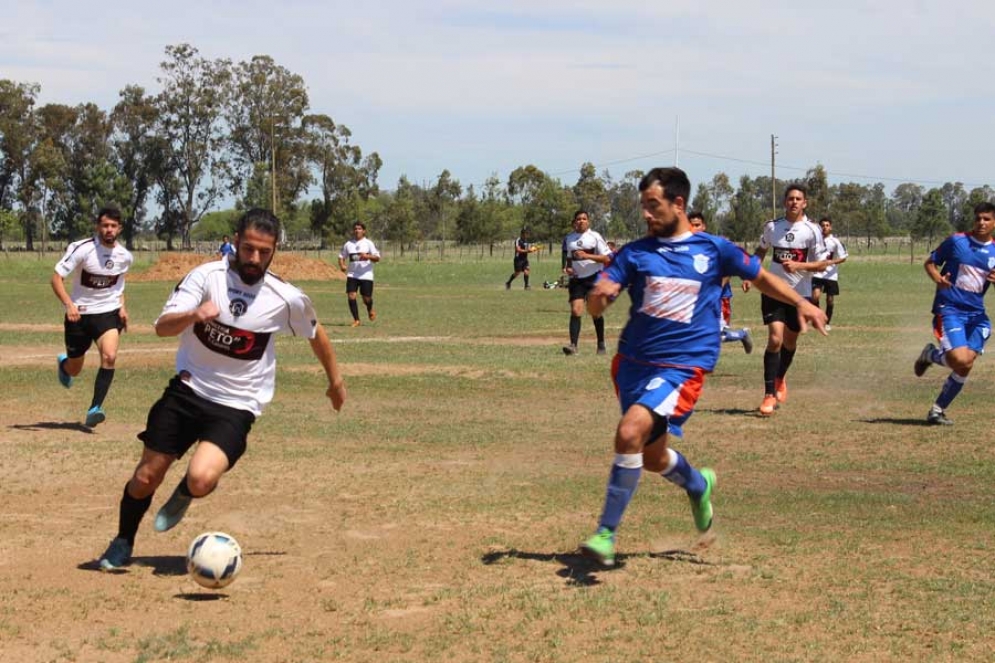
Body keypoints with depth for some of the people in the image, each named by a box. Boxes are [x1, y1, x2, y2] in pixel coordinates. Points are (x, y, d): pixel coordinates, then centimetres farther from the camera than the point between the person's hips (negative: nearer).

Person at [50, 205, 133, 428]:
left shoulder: (125, 256, -1)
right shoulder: (82, 249, -16)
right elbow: (56, 278, -16)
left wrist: (122, 307, 6)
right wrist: (69, 304, -29)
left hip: (108, 313, 2)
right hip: (79, 314, -2)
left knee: (109, 356, -25)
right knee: (74, 370, 12)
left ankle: (95, 409, -22)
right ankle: (63, 363, 51)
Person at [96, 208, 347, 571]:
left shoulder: (287, 299, -8)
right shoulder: (207, 276, -9)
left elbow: (316, 335, 13)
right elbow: (162, 326, -18)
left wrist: (336, 381, 24)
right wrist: (193, 315, -39)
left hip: (236, 406, -1)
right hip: (189, 389, 1)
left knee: (201, 479, -26)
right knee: (145, 478, 3)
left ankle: (184, 495, 13)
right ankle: (122, 544, 33)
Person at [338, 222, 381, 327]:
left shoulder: (369, 243, -1)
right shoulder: (348, 244, 8)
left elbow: (377, 258, -5)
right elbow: (341, 256, 17)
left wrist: (367, 256, -24)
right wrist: (342, 265, -4)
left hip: (366, 275, -2)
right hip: (352, 275, 2)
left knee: (366, 298, -1)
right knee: (351, 296, -13)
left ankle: (370, 310, 36)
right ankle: (356, 320, -3)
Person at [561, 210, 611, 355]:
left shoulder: (595, 236, -3)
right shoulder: (568, 239, 9)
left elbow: (606, 258, -8)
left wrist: (587, 256, -19)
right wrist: (567, 268, 3)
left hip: (594, 278, -3)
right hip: (576, 279, 3)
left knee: (596, 313, 4)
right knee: (575, 311, -11)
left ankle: (601, 344, 19)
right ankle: (573, 345, -17)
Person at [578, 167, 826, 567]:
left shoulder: (713, 249, 2)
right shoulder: (634, 253, 4)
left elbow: (760, 276, 17)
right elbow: (595, 305, -4)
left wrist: (800, 302, 6)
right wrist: (600, 294, -27)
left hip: (682, 365, -4)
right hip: (633, 361, 4)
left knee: (630, 431, -25)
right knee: (652, 457, 14)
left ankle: (606, 533, -16)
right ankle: (698, 485, 49)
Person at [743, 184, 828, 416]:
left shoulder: (812, 230, -6)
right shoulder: (772, 226, 1)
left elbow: (821, 264, -7)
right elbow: (761, 251, 20)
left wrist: (798, 266, -22)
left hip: (800, 294, 0)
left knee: (790, 340, 14)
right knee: (775, 339, -15)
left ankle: (780, 379, 43)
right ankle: (769, 395, -12)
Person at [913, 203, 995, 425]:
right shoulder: (956, 241, -3)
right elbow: (930, 263, 5)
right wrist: (938, 278, -16)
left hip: (976, 314, 4)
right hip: (949, 309, -4)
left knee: (966, 365, -6)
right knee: (960, 360, -21)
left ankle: (938, 410, 11)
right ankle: (931, 354, 13)